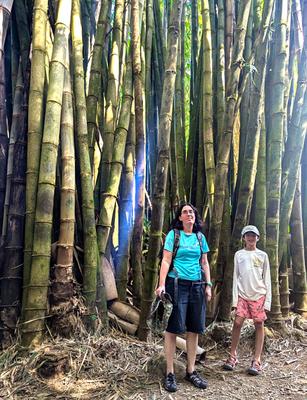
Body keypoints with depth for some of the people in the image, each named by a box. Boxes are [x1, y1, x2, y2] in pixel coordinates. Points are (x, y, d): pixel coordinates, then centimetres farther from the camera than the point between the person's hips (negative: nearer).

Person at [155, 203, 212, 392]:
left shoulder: (200, 237, 12)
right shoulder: (173, 234, 0)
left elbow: (204, 263, 15)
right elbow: (166, 261, -7)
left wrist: (208, 285, 8)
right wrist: (162, 284, -16)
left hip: (196, 286, 5)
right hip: (176, 284, -5)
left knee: (194, 329, 8)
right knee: (173, 328, -2)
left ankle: (191, 371, 20)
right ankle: (170, 373, 7)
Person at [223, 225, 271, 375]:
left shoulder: (263, 255, 7)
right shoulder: (239, 254, 8)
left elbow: (267, 279, 6)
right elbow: (236, 277, 7)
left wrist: (267, 300, -1)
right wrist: (235, 298, 0)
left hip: (259, 295, 0)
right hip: (243, 295, 0)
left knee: (259, 324, 1)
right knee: (237, 322, -6)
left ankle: (256, 360, 8)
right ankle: (232, 356, 6)